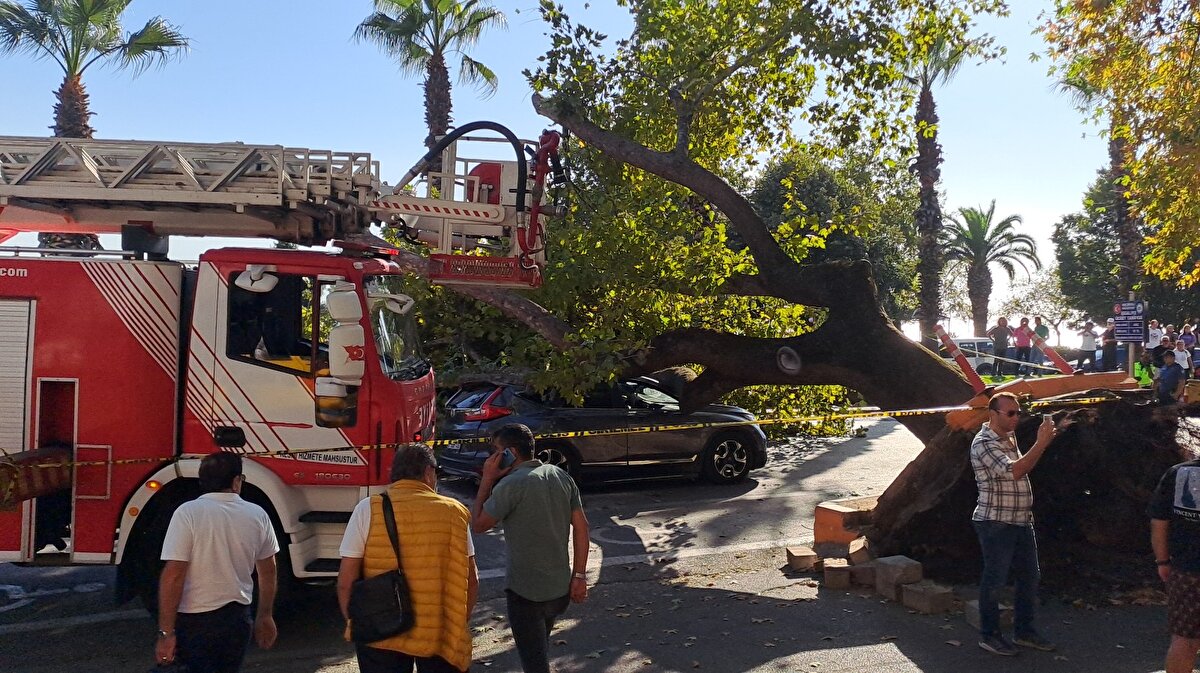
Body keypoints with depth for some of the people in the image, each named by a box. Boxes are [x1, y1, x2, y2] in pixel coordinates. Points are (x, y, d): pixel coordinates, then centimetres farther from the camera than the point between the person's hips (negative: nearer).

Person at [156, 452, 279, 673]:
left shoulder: (188, 513, -13)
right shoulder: (257, 515, -1)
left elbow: (173, 575, -18)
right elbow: (268, 572, 10)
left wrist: (166, 632, -12)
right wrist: (265, 616, 22)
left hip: (195, 622, -4)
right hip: (238, 619, 4)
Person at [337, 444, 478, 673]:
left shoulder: (367, 510, -6)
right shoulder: (454, 512, -3)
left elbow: (346, 582, -6)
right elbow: (471, 582, -1)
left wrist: (355, 624, 9)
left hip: (380, 634, 0)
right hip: (441, 634, 1)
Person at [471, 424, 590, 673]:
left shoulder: (511, 485, -18)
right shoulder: (561, 476, 3)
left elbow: (478, 524, -9)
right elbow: (581, 526, 3)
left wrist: (487, 479, -5)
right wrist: (579, 575, 7)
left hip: (526, 591, -7)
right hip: (561, 588, 7)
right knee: (540, 650, 27)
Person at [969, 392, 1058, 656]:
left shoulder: (1009, 438, 14)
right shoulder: (984, 443, -16)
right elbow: (1015, 471, -27)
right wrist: (1042, 443, -26)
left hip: (1022, 521, 9)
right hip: (995, 523, -9)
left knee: (1029, 576, 14)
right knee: (995, 579, 1)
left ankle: (1024, 630, 28)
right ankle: (989, 635, 13)